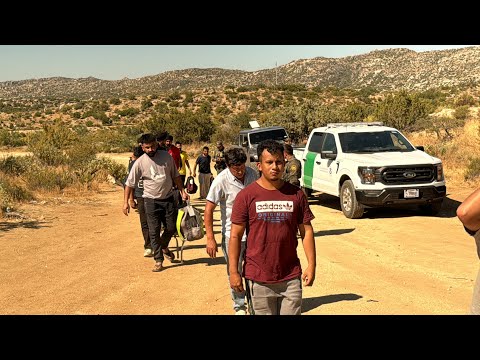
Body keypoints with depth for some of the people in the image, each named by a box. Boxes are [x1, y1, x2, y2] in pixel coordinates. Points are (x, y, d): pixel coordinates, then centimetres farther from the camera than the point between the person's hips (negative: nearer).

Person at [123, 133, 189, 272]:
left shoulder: (166, 156, -1)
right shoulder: (140, 162, -9)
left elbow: (175, 176, 9)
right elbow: (130, 183, -5)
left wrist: (182, 191, 4)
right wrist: (126, 202, -10)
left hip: (168, 198, 2)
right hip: (151, 201, -2)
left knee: (171, 227, 7)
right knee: (154, 232, -1)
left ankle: (164, 247, 38)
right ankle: (159, 260, 10)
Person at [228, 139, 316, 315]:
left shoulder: (296, 194, 2)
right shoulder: (246, 195, -4)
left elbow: (306, 231, 7)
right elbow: (235, 236, -3)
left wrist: (311, 265, 1)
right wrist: (233, 272, -6)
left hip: (291, 278, 2)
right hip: (258, 279, -2)